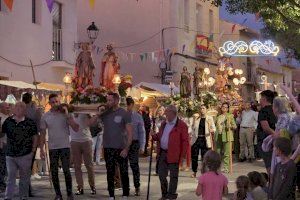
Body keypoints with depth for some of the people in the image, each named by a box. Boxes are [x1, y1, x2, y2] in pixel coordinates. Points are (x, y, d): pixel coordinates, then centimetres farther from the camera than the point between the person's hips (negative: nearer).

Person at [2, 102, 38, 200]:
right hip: (10, 155, 2)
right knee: (10, 177, 4)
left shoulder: (30, 123, -2)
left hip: (25, 155, -2)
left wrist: (33, 150, -4)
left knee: (24, 177, 7)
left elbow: (35, 137, 2)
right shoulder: (8, 121, 4)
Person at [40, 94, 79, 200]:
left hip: (65, 147, -2)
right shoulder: (45, 116, 3)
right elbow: (43, 133, 7)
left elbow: (76, 129, -10)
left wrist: (67, 115, -15)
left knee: (66, 170, -5)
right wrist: (41, 149, 2)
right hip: (52, 148, 2)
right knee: (54, 172, 5)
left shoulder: (65, 114, -2)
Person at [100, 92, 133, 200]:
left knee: (124, 173, 3)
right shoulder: (104, 113, 4)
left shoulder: (124, 114, -6)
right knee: (110, 174, 10)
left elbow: (130, 133, -7)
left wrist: (126, 149, -14)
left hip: (121, 148, -3)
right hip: (108, 148, 3)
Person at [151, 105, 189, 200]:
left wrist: (182, 155, -15)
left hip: (173, 155, -7)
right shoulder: (164, 124, 13)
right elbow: (159, 135, 21)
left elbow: (185, 141, -11)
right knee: (161, 174, 11)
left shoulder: (181, 125, -9)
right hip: (163, 153, 7)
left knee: (173, 176, 4)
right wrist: (153, 136, -1)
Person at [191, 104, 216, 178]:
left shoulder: (209, 119, 5)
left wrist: (212, 131, -23)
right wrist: (192, 137, 5)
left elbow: (213, 128, 0)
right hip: (196, 139, 2)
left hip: (205, 140, -2)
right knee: (194, 156, 3)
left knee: (205, 157, -2)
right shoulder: (196, 119, 11)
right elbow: (193, 129, 15)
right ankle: (194, 172, 15)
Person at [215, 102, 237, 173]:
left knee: (227, 153, -7)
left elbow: (235, 126, 2)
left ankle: (226, 167, -4)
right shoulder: (218, 117, 18)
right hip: (219, 136, 4)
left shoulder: (230, 116, 6)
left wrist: (230, 126, -17)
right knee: (217, 152, 5)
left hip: (227, 136, -4)